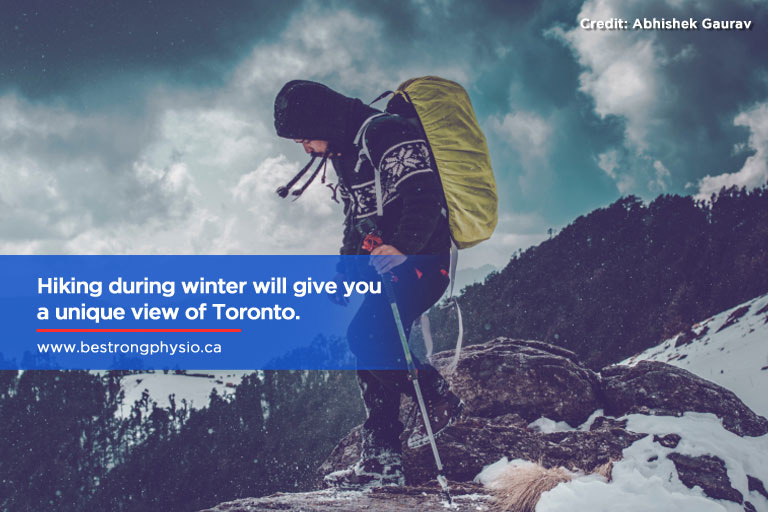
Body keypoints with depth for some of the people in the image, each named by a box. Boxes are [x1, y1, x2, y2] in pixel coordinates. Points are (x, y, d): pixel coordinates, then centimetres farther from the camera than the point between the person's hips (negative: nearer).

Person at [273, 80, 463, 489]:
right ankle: (382, 461, 7)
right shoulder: (343, 154, 17)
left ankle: (440, 402, -3)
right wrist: (345, 269, 18)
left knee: (367, 336, -21)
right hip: (385, 262, 10)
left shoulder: (386, 134, -15)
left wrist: (402, 247, -35)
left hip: (422, 258, -10)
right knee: (371, 347, 4)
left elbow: (426, 196, -25)